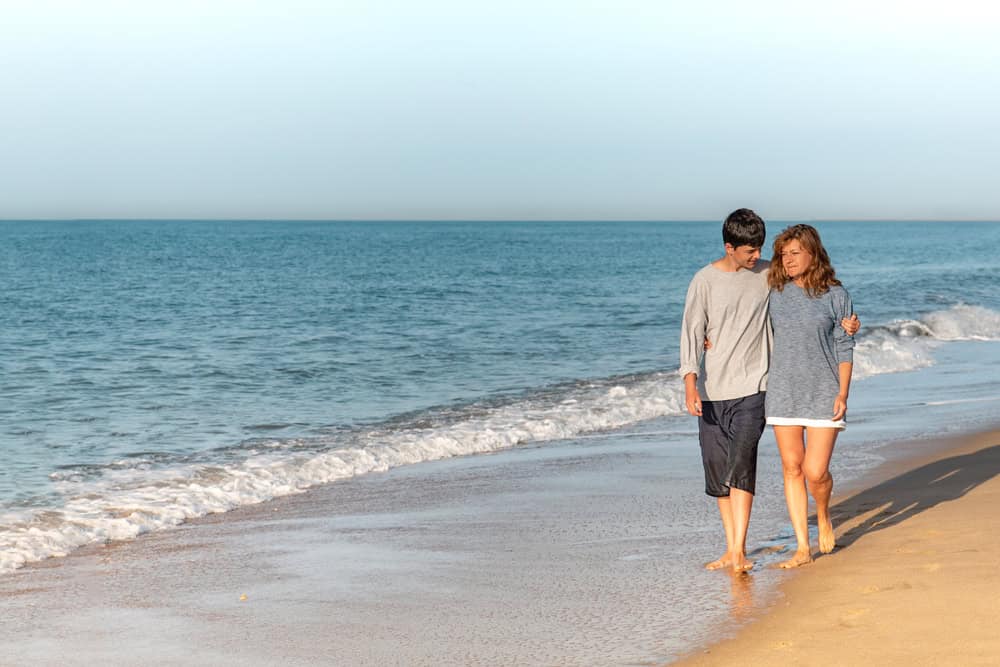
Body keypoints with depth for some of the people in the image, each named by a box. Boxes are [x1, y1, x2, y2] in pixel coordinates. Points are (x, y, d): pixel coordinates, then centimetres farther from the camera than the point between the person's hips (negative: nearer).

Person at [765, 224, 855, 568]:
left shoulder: (836, 295, -2)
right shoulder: (775, 293, 4)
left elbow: (844, 348, -1)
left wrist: (843, 395, -7)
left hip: (823, 394, -3)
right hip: (783, 392, 3)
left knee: (816, 472, -9)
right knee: (792, 469, 4)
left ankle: (824, 518, 23)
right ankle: (802, 548, 11)